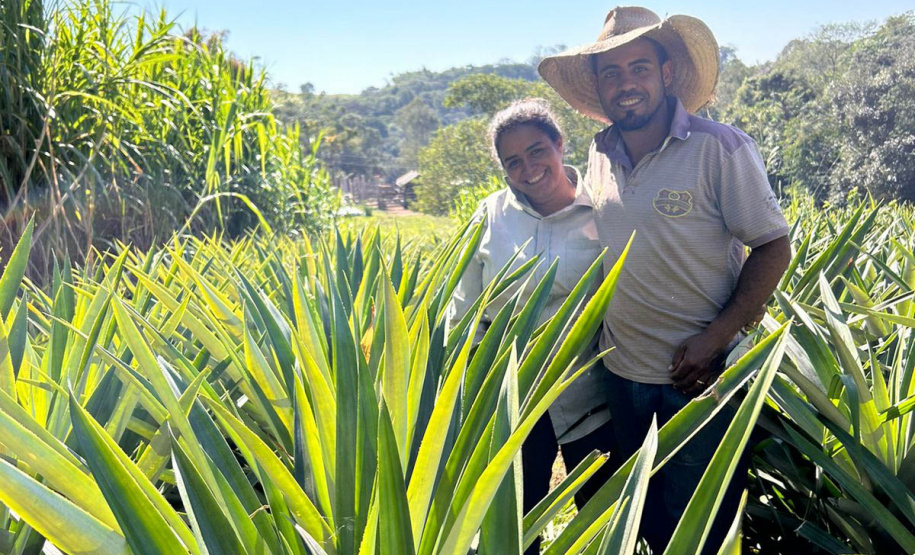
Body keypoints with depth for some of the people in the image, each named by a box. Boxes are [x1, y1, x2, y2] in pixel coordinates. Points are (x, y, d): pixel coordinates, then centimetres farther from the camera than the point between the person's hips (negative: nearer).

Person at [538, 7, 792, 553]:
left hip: (701, 377, -5)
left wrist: (715, 339, -20)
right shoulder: (600, 155, 3)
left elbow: (774, 248, -12)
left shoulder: (720, 148, -14)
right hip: (623, 375, 5)